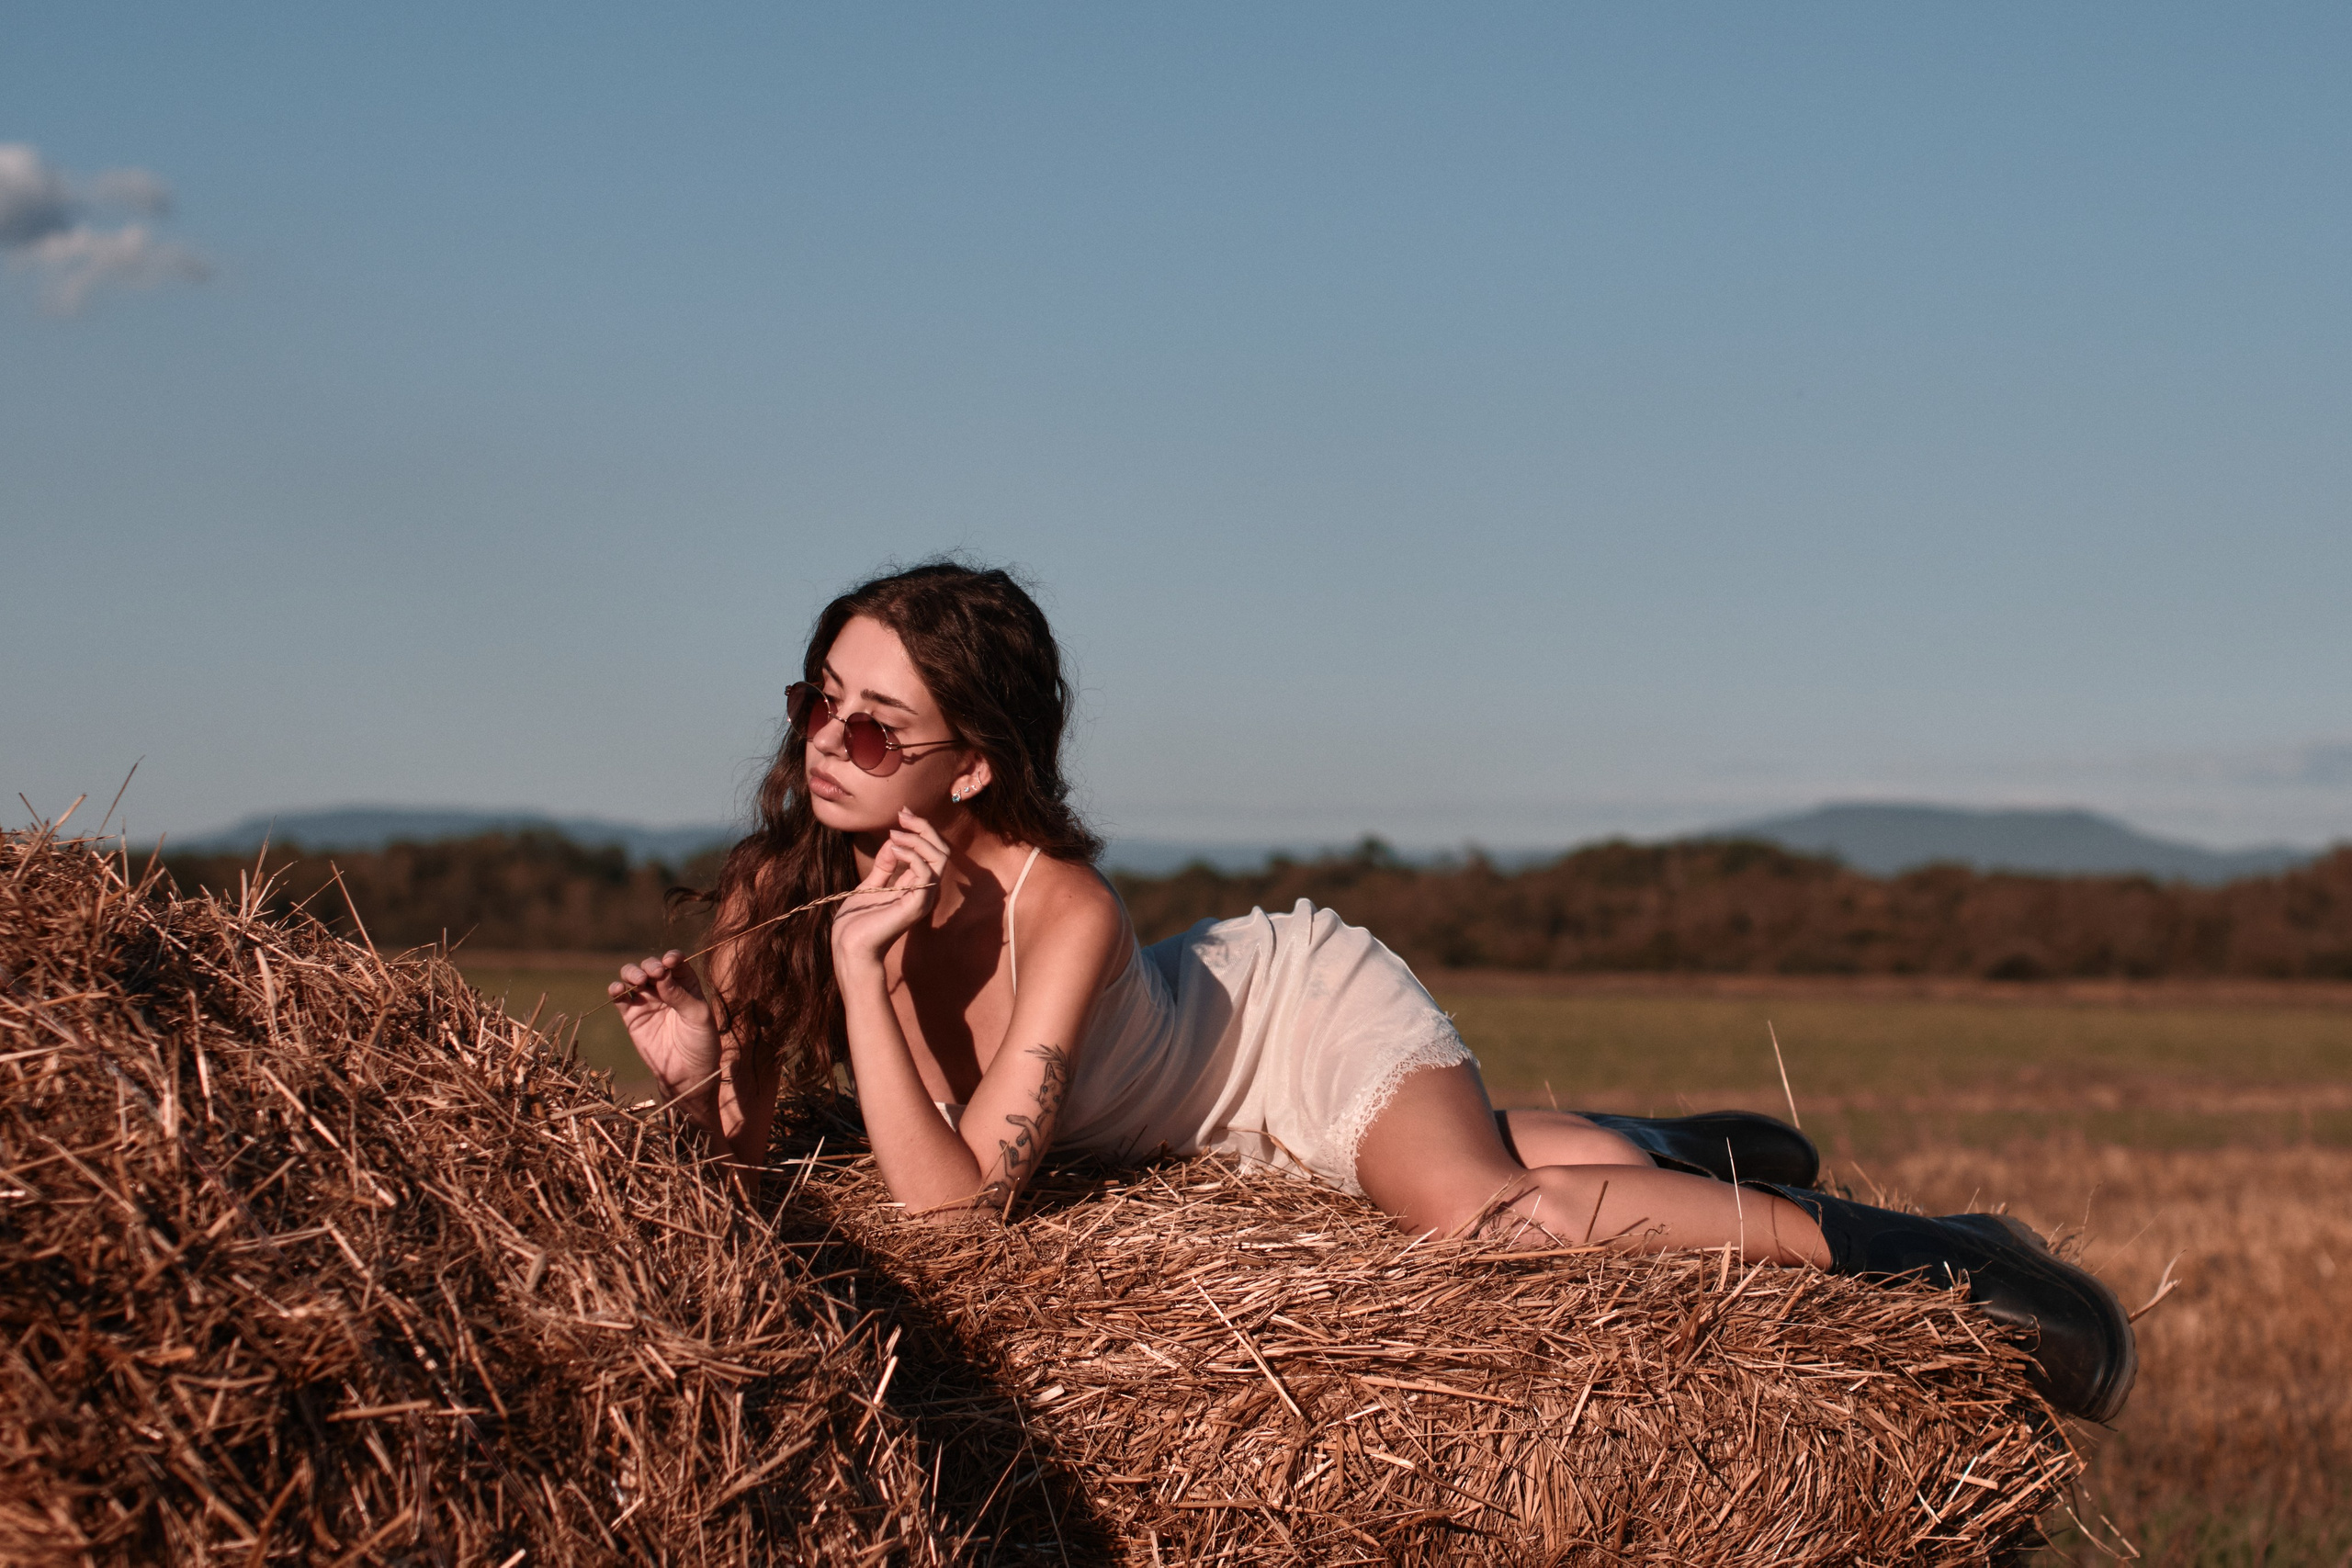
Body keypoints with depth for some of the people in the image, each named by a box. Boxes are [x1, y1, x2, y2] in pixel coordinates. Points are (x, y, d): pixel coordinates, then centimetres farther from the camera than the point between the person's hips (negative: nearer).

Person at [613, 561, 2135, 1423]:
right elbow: (743, 1175, -13)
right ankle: (1705, 1156, 49)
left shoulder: (1055, 910, -36)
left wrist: (864, 972, -46)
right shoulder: (774, 888, -20)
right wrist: (698, 1078, -34)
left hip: (1315, 1011, -7)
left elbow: (960, 1196, -40)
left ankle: (1936, 1251, -16)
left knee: (1481, 1211, -30)